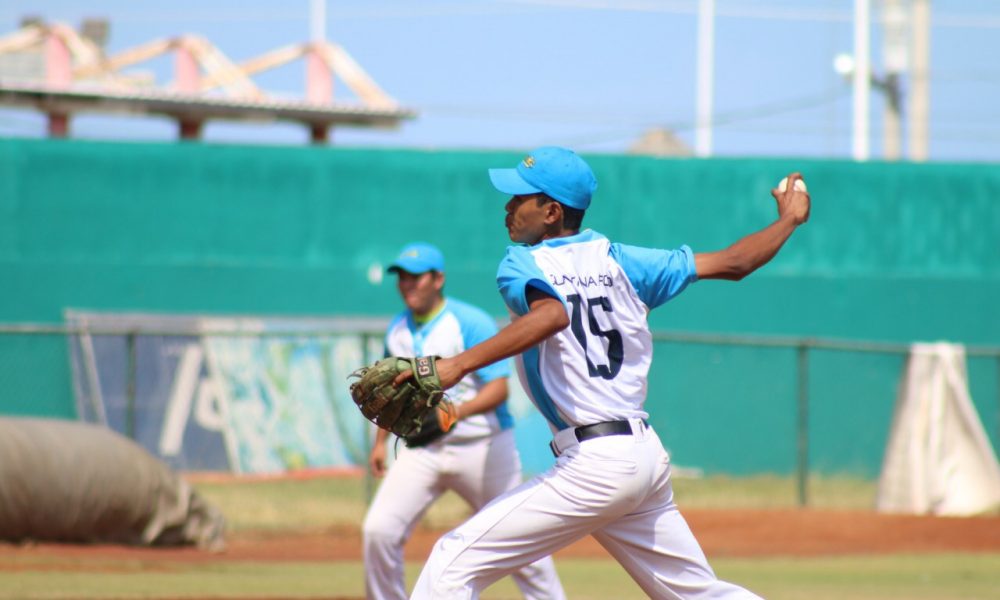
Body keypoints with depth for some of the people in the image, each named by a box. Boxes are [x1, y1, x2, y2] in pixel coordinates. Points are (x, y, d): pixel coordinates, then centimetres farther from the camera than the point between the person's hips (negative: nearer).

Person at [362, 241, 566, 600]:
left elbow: (498, 388, -21)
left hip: (482, 446, -5)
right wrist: (381, 440, 17)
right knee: (378, 529, -10)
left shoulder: (472, 323, -13)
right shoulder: (398, 330, 8)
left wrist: (458, 412, -38)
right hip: (420, 449, 5)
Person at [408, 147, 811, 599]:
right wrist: (789, 220, 33)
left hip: (594, 464, -7)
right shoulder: (616, 260, 14)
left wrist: (459, 365, -33)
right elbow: (731, 263, 15)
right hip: (648, 455, 7)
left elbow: (553, 314, -26)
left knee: (454, 561, -8)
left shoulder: (522, 265, -3)